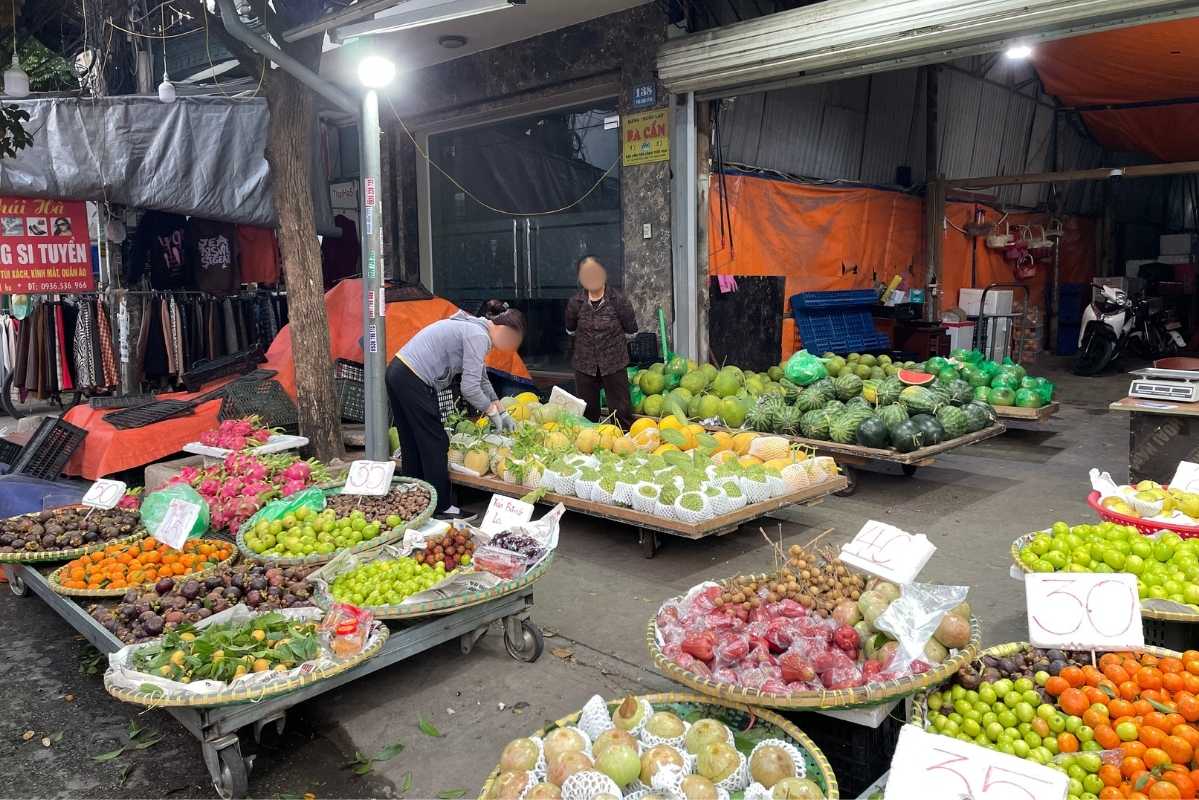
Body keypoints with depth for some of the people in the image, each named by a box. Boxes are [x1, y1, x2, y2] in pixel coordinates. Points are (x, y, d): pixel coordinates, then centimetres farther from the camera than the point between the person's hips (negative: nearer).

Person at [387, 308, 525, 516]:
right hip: (414, 381, -11)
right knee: (435, 444, -2)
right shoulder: (479, 336, -14)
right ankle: (441, 508, 5)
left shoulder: (473, 328, 18)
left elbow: (482, 378, 26)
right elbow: (470, 388, -18)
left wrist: (502, 412, 28)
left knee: (412, 445, 17)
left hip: (397, 371, 11)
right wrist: (492, 411, -1)